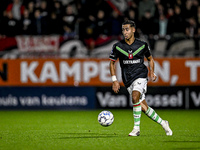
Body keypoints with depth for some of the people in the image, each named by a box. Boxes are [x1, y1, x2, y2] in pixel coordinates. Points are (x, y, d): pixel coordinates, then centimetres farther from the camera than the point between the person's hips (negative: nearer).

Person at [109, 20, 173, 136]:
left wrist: (152, 72, 2)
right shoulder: (117, 47, -1)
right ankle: (162, 123, 23)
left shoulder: (142, 45, 0)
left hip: (140, 76, -2)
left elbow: (150, 59, 16)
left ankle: (137, 128, -22)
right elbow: (112, 62, 9)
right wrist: (114, 80, 1)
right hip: (128, 81, 2)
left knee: (135, 97, -29)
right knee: (144, 108, 2)